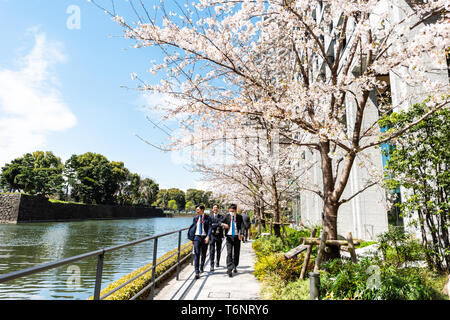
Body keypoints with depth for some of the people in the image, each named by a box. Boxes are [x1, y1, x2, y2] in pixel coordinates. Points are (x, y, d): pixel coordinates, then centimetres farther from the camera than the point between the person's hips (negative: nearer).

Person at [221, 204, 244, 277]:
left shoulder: (239, 217, 1)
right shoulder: (226, 216, 2)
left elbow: (242, 226, -9)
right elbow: (220, 222, 5)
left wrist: (241, 234, -26)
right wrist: (223, 224, -18)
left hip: (237, 236, 1)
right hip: (229, 236, -1)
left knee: (236, 253, 11)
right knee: (229, 253, -10)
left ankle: (234, 267, 30)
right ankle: (229, 269, -13)